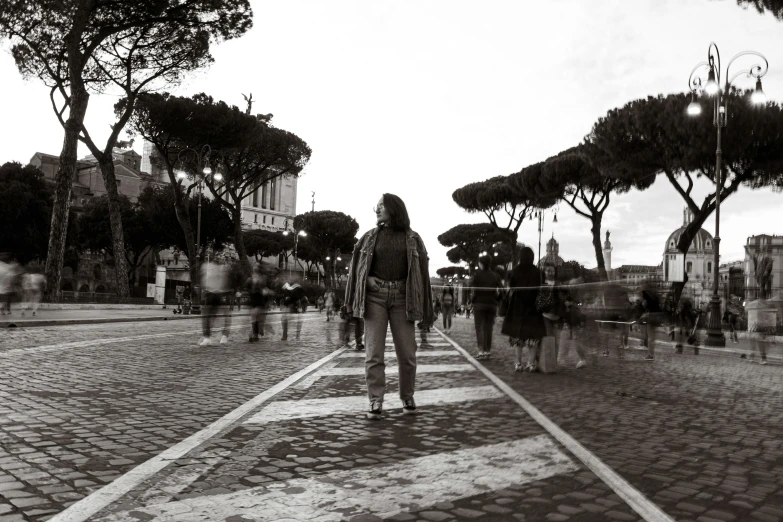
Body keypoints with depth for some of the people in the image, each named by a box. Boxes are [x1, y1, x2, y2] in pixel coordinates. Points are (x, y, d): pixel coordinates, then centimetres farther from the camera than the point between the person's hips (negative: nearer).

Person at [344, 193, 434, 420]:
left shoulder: (413, 239, 4)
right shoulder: (370, 237, 8)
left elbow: (422, 273, 4)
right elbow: (356, 268, 13)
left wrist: (425, 310, 1)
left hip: (401, 298, -1)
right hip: (374, 297, 1)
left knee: (407, 353, 3)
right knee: (374, 352, -3)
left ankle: (407, 397, 20)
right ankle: (376, 402, 4)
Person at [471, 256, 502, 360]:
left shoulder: (478, 274, -5)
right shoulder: (495, 276, 6)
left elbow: (474, 290, -10)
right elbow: (501, 290, -1)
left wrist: (472, 300, 3)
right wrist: (495, 299, 10)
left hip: (479, 304, -3)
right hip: (492, 304, 3)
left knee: (479, 327, 0)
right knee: (488, 328, 8)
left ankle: (481, 350, -9)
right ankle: (487, 351, 9)